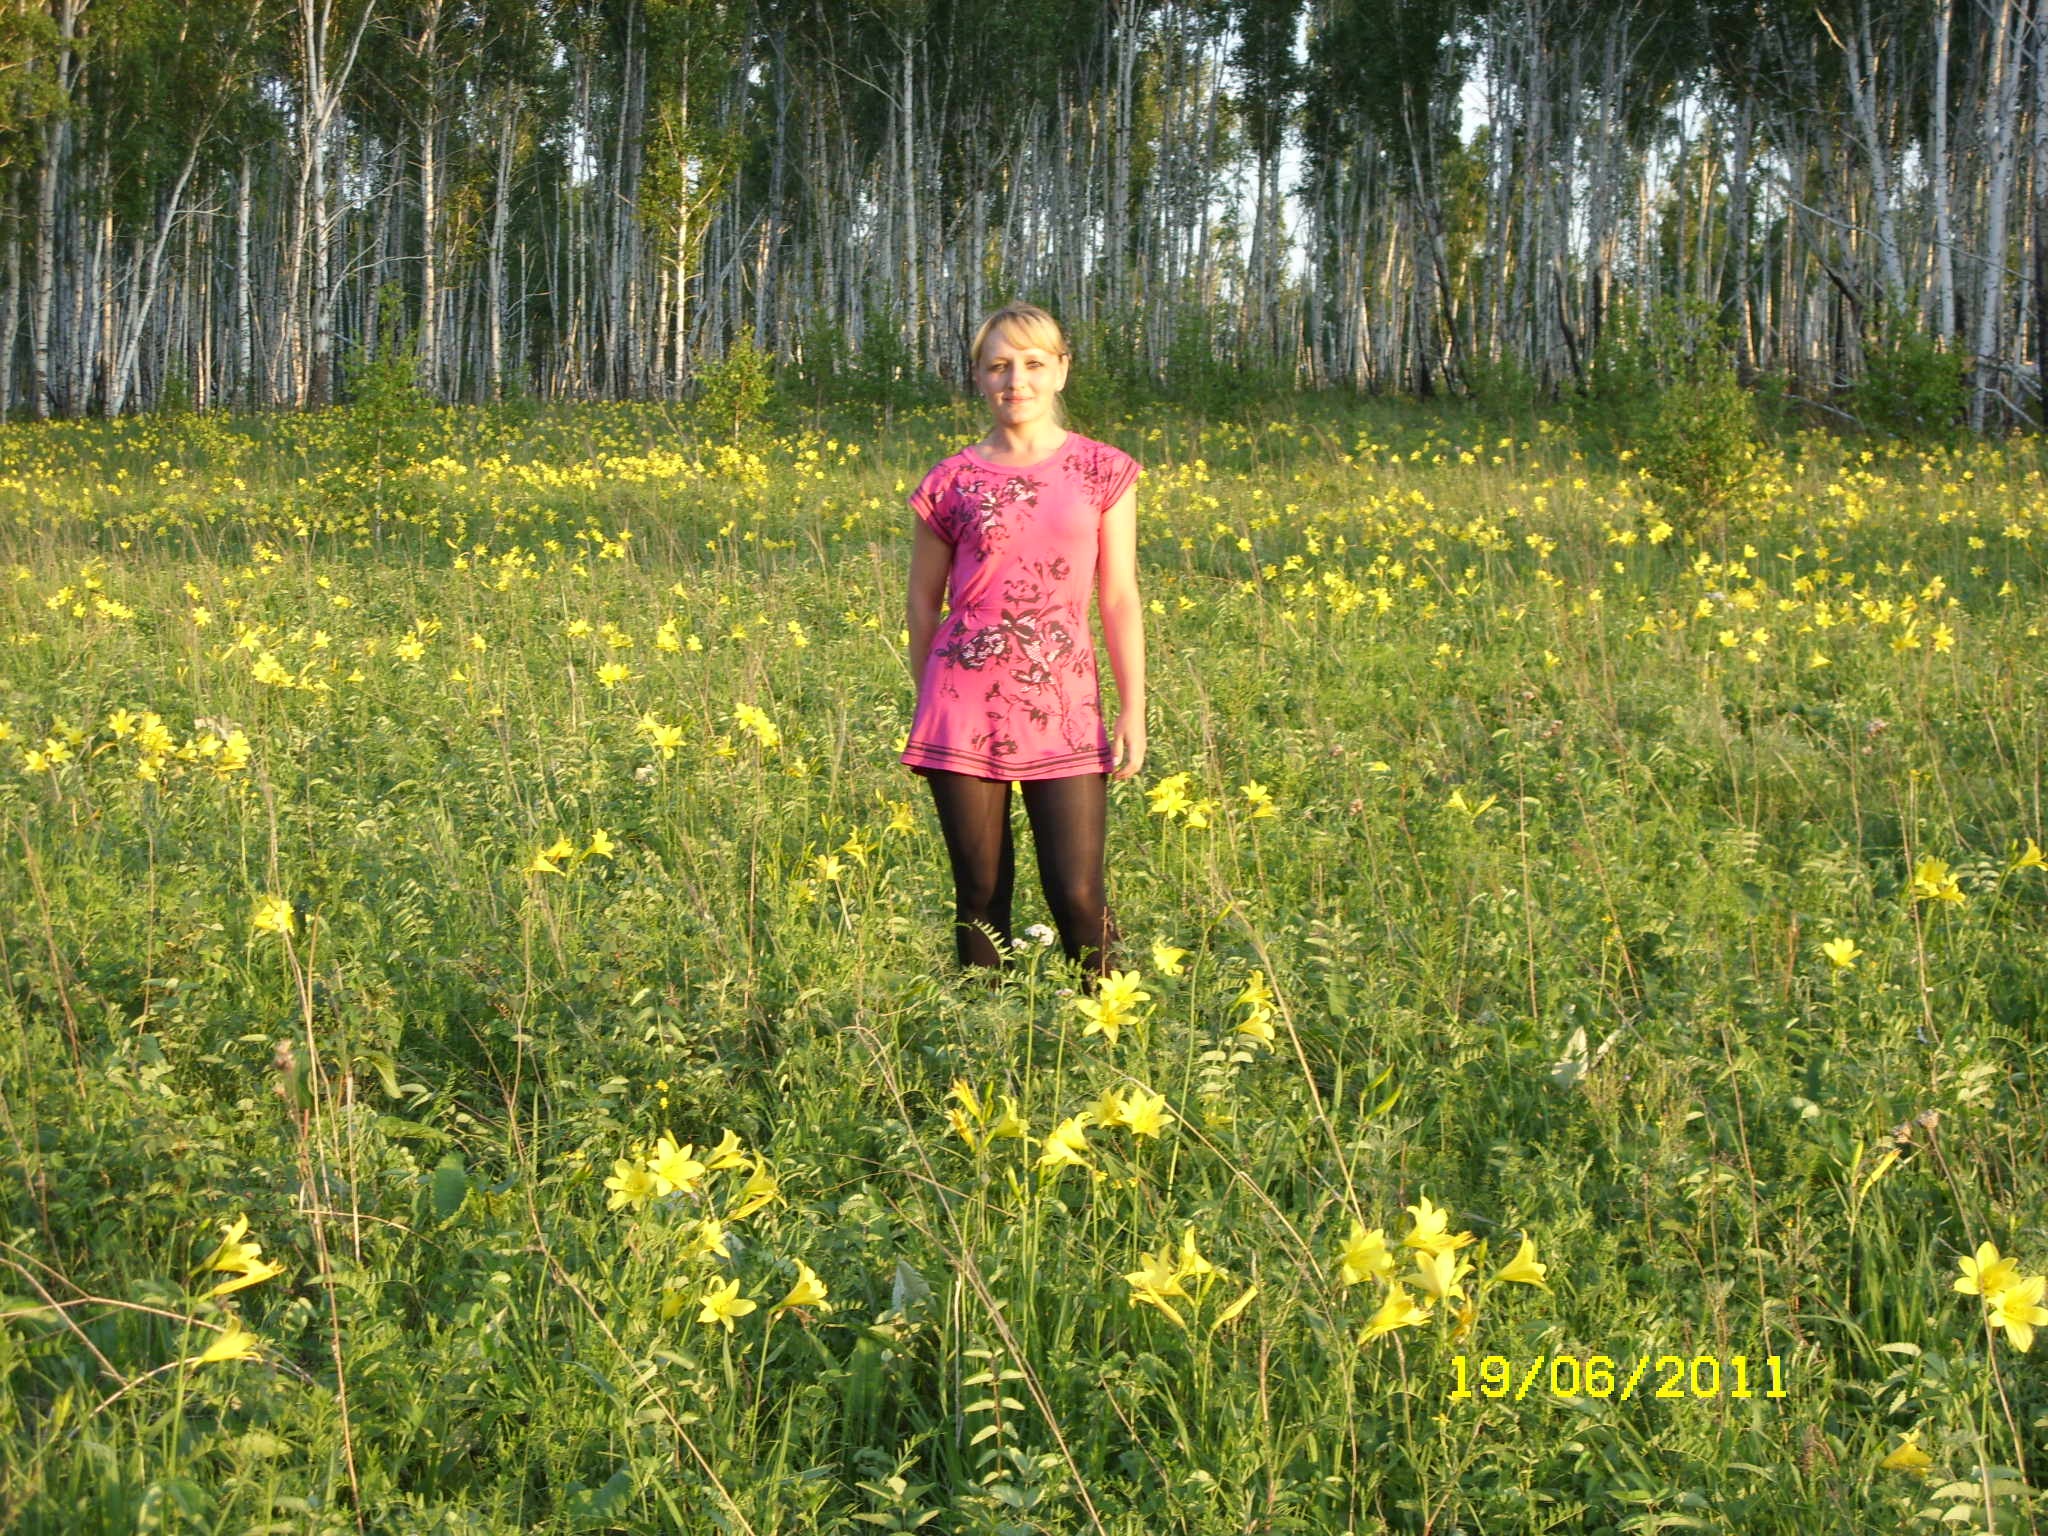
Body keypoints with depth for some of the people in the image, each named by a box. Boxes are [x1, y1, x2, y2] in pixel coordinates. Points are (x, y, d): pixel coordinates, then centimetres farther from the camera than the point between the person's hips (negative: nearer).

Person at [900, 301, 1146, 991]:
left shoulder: (1102, 471, 4)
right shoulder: (951, 481, 4)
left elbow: (1119, 599, 3)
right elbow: (922, 603, 11)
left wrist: (1134, 711, 0)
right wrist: (927, 705, 11)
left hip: (1062, 707, 0)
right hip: (966, 703, 1)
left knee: (1079, 895, -5)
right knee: (981, 894, 5)